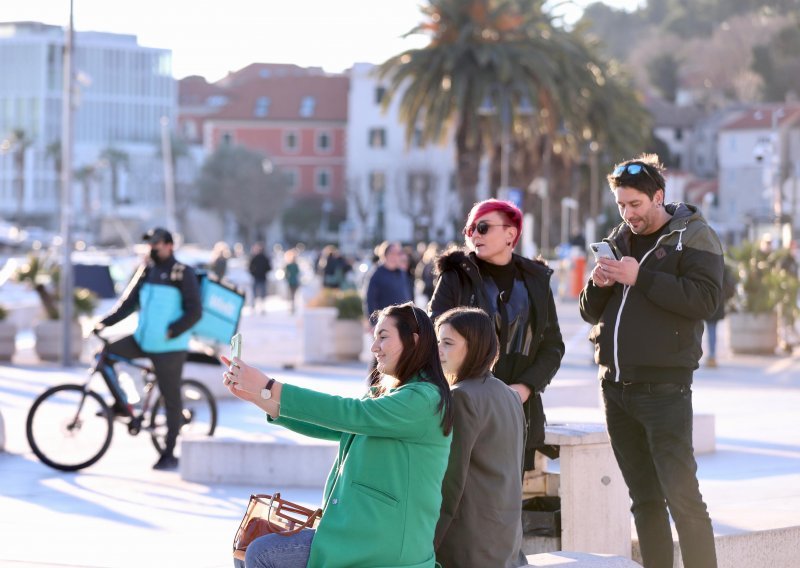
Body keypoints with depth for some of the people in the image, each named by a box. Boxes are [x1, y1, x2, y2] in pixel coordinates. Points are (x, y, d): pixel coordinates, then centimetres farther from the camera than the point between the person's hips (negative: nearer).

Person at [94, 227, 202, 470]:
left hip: (169, 348, -6)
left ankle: (169, 454, 9)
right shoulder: (146, 271, 10)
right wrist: (105, 322, -1)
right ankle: (121, 403, 8)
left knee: (171, 400, 0)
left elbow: (194, 311, -13)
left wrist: (172, 331, -23)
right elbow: (129, 303, 12)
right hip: (142, 340, 6)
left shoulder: (183, 274, -8)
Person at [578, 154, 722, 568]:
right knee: (644, 499, 10)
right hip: (616, 387, 7)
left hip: (664, 388, -6)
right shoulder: (618, 240, 16)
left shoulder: (692, 236, -3)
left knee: (681, 495, -11)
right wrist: (598, 285, -4)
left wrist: (642, 278, -20)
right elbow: (590, 312, 17)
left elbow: (705, 299, -18)